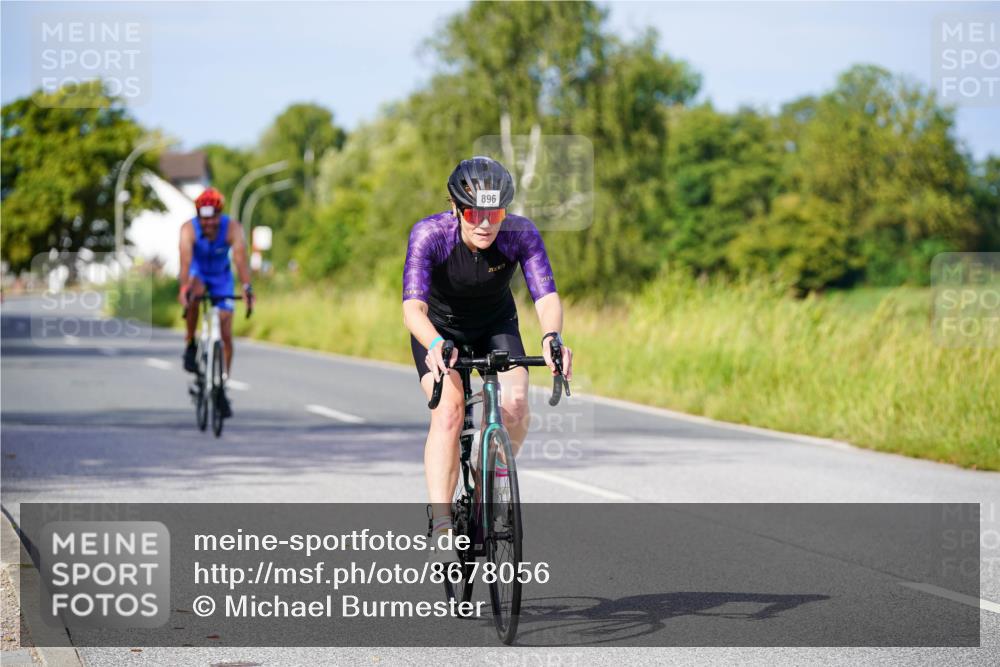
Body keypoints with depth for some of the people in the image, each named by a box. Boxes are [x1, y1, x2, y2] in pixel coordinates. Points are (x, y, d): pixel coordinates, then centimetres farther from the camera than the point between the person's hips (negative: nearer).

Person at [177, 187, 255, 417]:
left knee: (226, 336, -4)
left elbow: (240, 258, -41)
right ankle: (190, 345, -19)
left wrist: (247, 288, -57)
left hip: (221, 278, 1)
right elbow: (185, 260, -42)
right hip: (197, 274, -1)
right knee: (196, 290, -39)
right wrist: (184, 288, -60)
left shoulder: (232, 228, -28)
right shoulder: (189, 229, -30)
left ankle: (221, 389, 12)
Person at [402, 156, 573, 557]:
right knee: (449, 410, -25)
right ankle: (440, 525, -24)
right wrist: (436, 345, -62)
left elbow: (546, 296, -36)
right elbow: (413, 307, -42)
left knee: (515, 405, -22)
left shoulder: (522, 234, -27)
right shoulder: (429, 235, -32)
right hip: (439, 326, -2)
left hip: (496, 325, 2)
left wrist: (552, 337, -57)